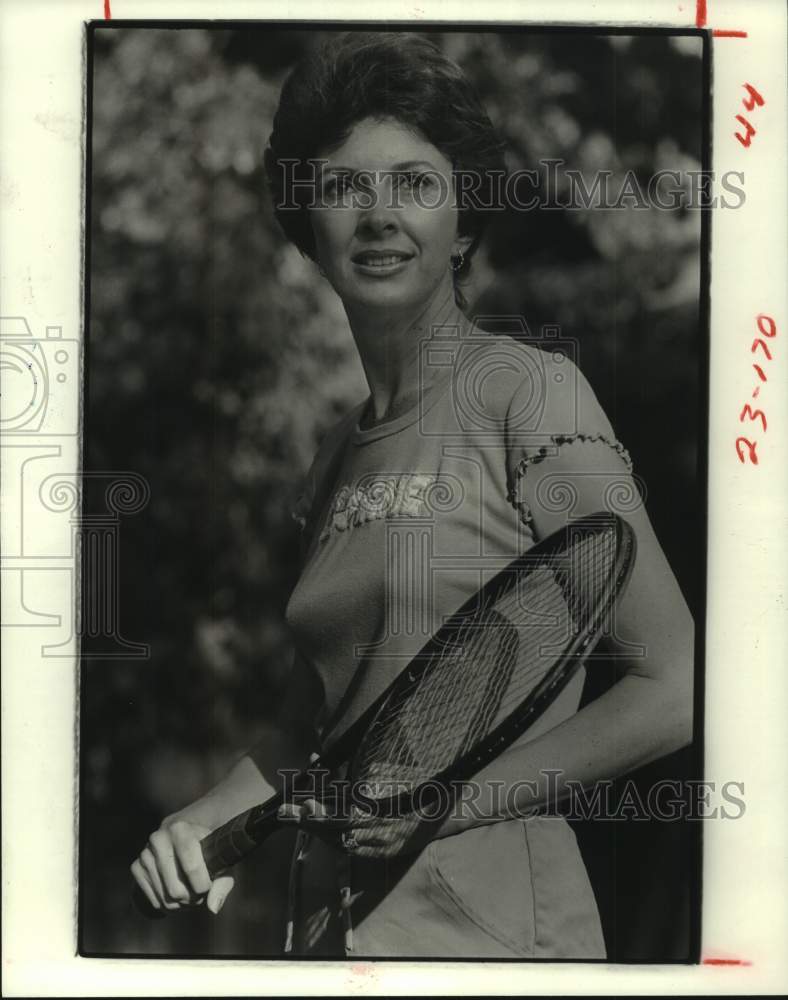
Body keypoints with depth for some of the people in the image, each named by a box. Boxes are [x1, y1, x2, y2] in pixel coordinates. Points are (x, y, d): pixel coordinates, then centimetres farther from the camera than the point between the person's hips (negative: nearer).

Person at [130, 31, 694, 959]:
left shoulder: (528, 391, -12)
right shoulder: (337, 454, 7)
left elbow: (673, 690, -14)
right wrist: (205, 820, -2)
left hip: (482, 925, -6)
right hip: (329, 920, 6)